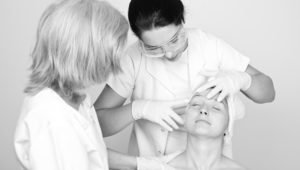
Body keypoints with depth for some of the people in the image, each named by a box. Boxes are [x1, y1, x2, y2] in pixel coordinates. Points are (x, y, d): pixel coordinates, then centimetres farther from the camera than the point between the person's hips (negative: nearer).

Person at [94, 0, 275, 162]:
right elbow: (96, 122, -12)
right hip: (150, 162, -1)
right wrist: (138, 108, -26)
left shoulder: (209, 45, -9)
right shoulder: (134, 58, -13)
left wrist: (239, 79, -20)